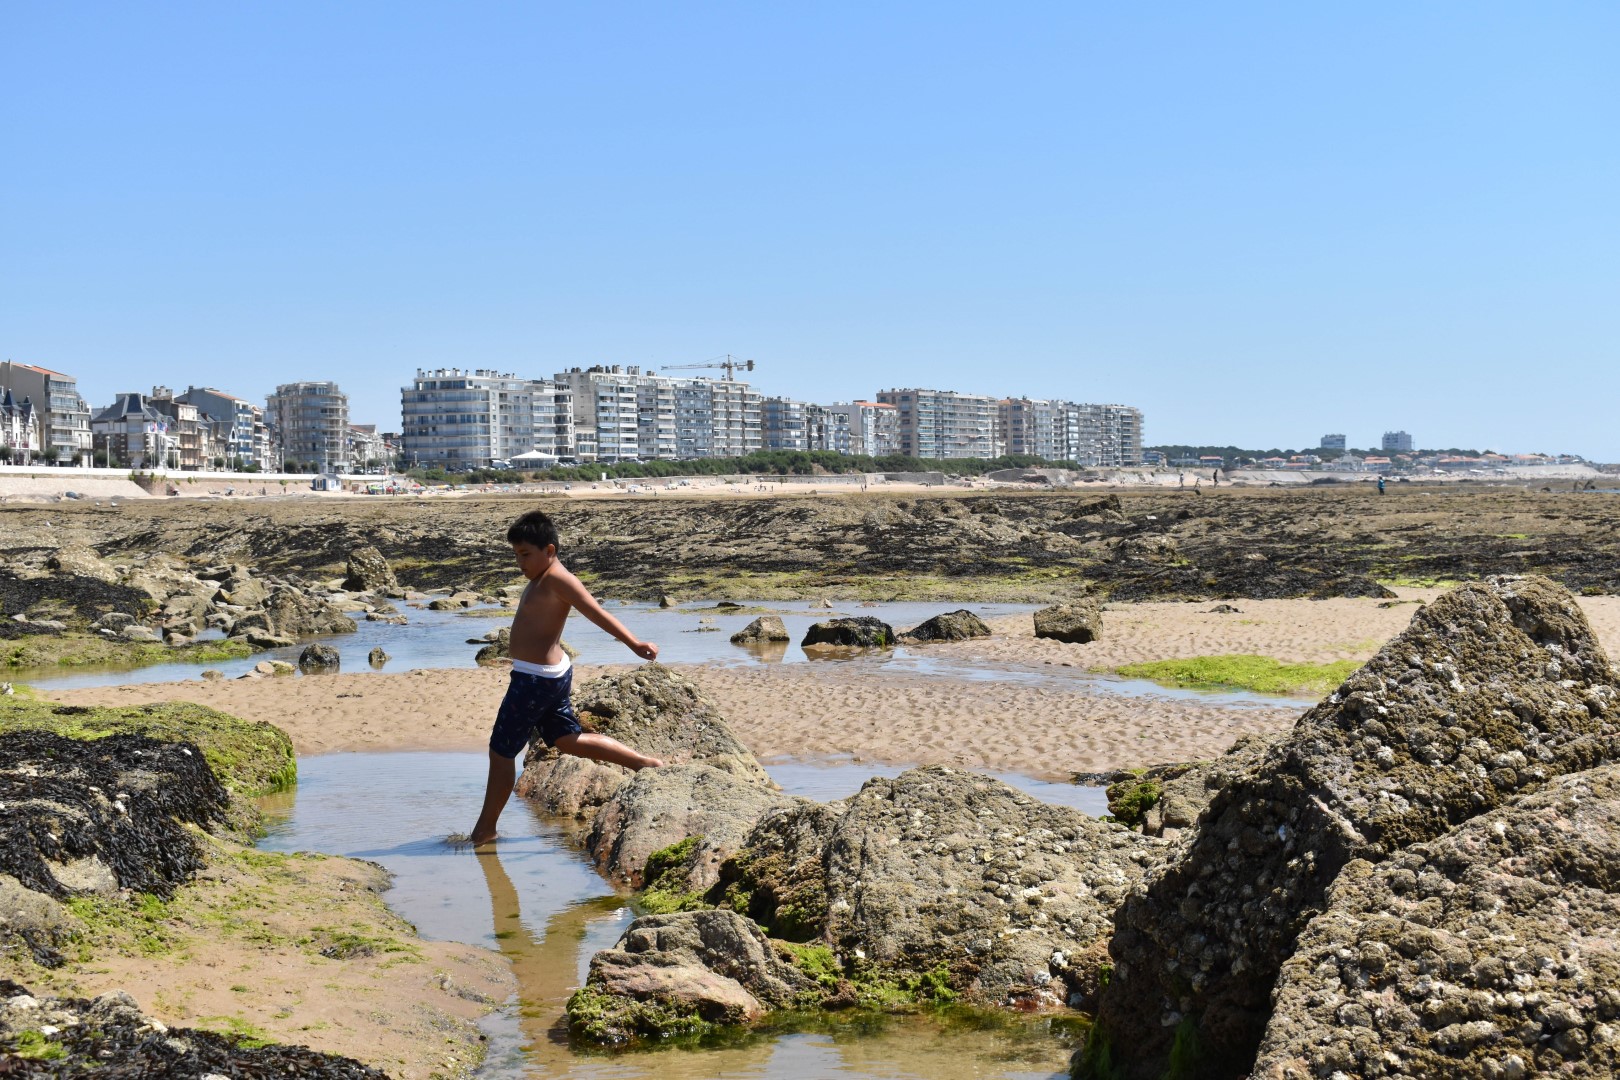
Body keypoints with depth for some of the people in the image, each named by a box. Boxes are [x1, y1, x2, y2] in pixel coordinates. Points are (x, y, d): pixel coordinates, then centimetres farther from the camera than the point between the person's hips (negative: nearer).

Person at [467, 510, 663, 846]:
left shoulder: (558, 579, -19)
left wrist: (634, 643, -38)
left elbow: (597, 612, -29)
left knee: (501, 752, 2)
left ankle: (485, 828, 15)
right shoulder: (541, 579, 11)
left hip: (536, 679, -10)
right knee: (568, 739, 18)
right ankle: (645, 763, 18)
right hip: (551, 675, 10)